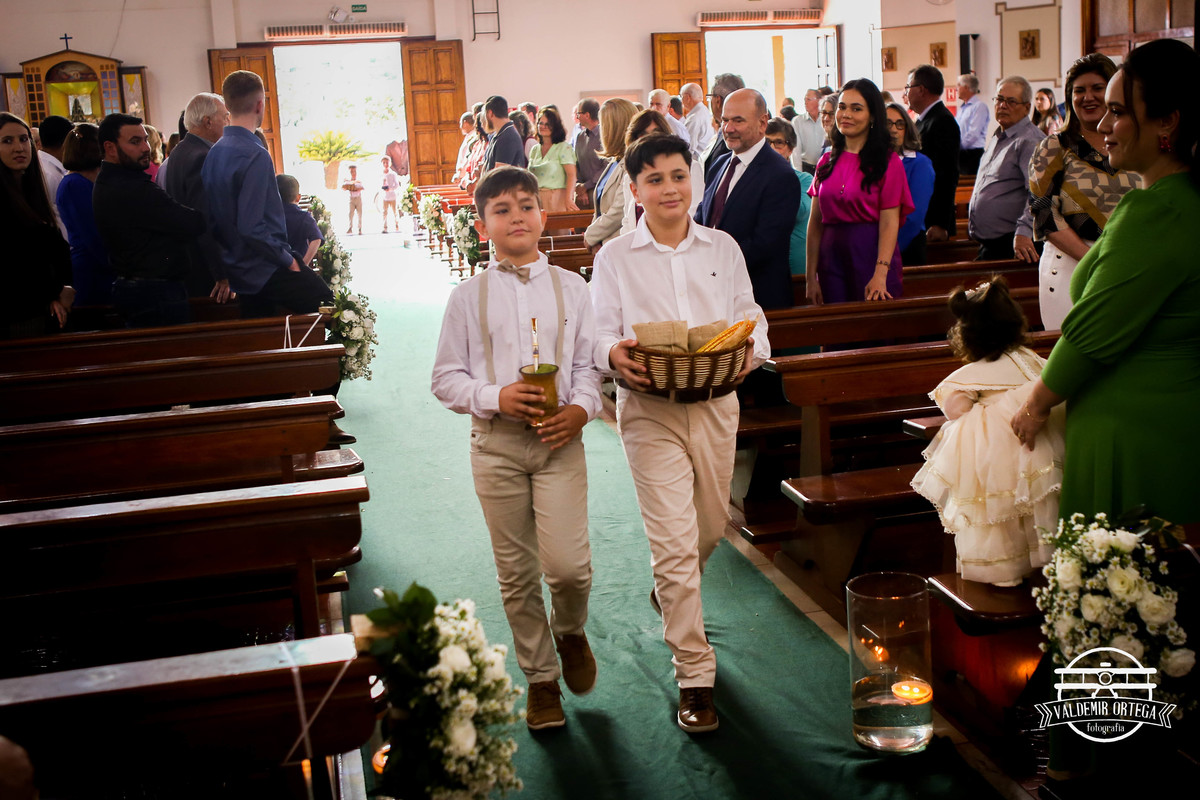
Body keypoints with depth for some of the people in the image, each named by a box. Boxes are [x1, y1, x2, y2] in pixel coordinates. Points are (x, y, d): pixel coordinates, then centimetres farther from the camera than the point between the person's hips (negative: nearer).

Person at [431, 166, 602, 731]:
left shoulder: (569, 287, 6)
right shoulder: (468, 296, 4)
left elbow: (589, 363, 6)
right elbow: (446, 378, 4)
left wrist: (581, 409, -12)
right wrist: (495, 398, -12)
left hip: (560, 437, 0)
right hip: (496, 443, 1)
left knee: (568, 564, -11)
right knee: (516, 571, 7)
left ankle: (570, 630, 24)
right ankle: (540, 678, 24)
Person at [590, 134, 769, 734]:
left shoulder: (723, 248, 9)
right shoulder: (615, 258, 2)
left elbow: (749, 315, 10)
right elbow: (601, 331, 0)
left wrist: (751, 350, -12)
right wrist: (614, 355, -23)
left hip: (716, 402, 4)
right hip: (650, 408, -3)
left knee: (711, 526, 16)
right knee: (674, 541, -7)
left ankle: (670, 593, 51)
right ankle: (695, 678, 1)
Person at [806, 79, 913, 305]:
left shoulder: (888, 162, -3)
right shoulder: (827, 162, 10)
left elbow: (889, 222, -12)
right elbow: (815, 223, 5)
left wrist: (880, 275, -23)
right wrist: (811, 278, -2)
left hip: (871, 256, -4)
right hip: (831, 258, 4)